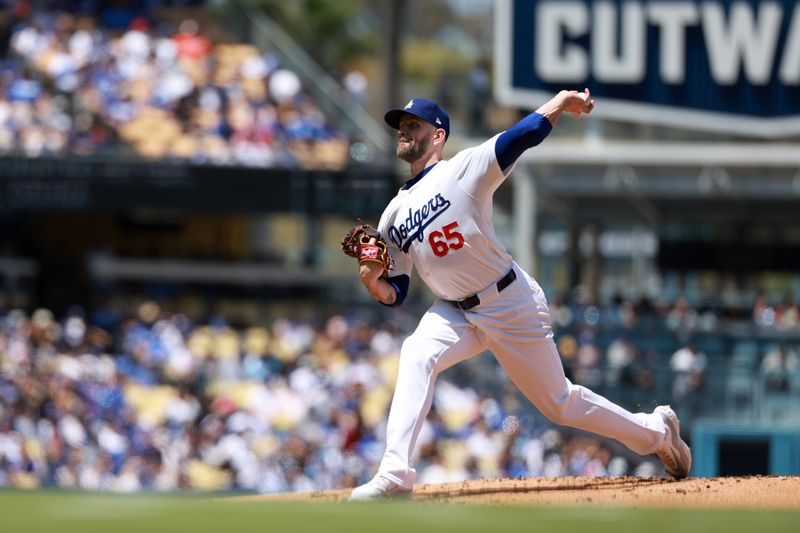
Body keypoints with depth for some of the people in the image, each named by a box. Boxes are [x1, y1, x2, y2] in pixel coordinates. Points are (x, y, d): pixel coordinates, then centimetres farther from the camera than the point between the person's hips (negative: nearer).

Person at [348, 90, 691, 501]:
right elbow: (393, 294, 6)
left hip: (513, 307, -5)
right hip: (456, 313, 5)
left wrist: (565, 102, -34)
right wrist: (371, 279, -14)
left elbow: (525, 135, -22)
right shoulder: (394, 215, 5)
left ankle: (655, 431, 28)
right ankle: (395, 475, -31)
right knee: (417, 356, -25)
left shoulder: (463, 170, -11)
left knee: (559, 404, 5)